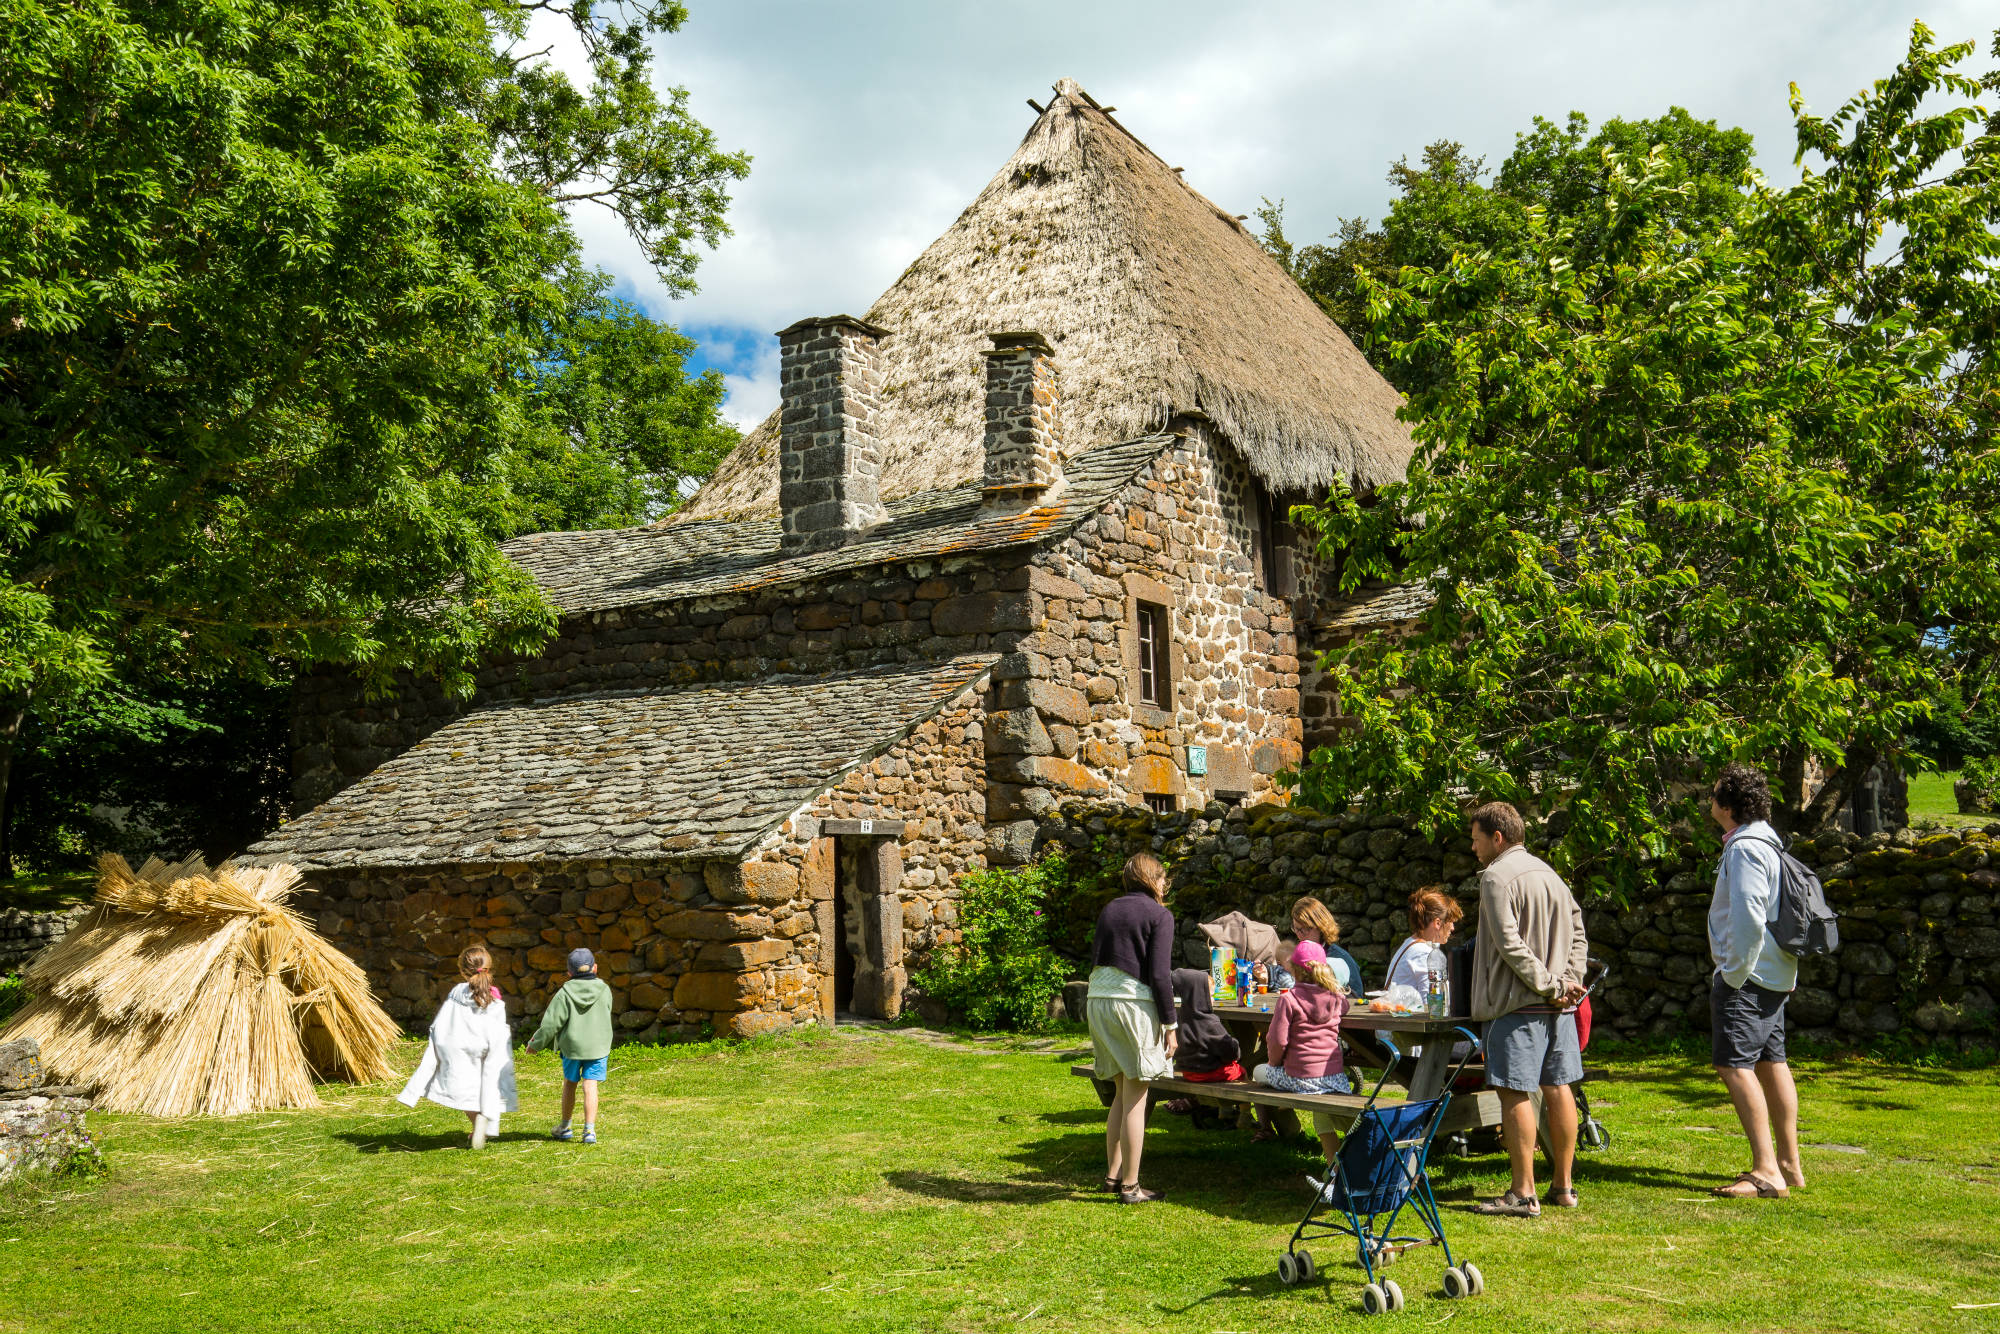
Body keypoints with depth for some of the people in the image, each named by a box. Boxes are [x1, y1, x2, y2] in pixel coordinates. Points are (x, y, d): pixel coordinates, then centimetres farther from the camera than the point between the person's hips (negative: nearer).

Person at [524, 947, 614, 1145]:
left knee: (569, 1084, 17)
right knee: (590, 1087, -1)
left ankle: (564, 1127, 29)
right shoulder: (604, 991, -3)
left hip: (571, 1045, 0)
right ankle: (589, 1130, -10)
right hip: (598, 1046, 0)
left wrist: (535, 1044, 7)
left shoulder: (564, 994, -9)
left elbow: (551, 1023, -8)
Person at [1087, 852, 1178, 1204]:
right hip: (1133, 1000, -7)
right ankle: (1129, 1185, 4)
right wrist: (1170, 1025, -6)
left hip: (1098, 999, 7)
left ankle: (1112, 1174, 22)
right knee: (1135, 1098, 0)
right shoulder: (1159, 915, -4)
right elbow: (1159, 975, -10)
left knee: (1123, 1093, 18)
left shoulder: (1109, 909, 15)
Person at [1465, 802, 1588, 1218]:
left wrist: (1550, 985, -13)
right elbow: (1577, 929, 14)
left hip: (1520, 1003, -8)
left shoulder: (1497, 877, -10)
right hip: (1558, 1007, 8)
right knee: (1557, 1088, 11)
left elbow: (1510, 945, -18)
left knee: (1515, 1093, -4)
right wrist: (1568, 981, 5)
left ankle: (1523, 1193, -3)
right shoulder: (1547, 872, 15)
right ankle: (1563, 1186, 18)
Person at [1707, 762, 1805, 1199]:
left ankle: (1766, 1171, -13)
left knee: (1735, 1065, -11)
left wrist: (1733, 974, -18)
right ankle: (1789, 1163, 21)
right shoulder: (1766, 842, 15)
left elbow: (1749, 919, -26)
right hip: (1775, 974, 11)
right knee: (1771, 1063, 14)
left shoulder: (1744, 848, -17)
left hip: (1746, 975, -11)